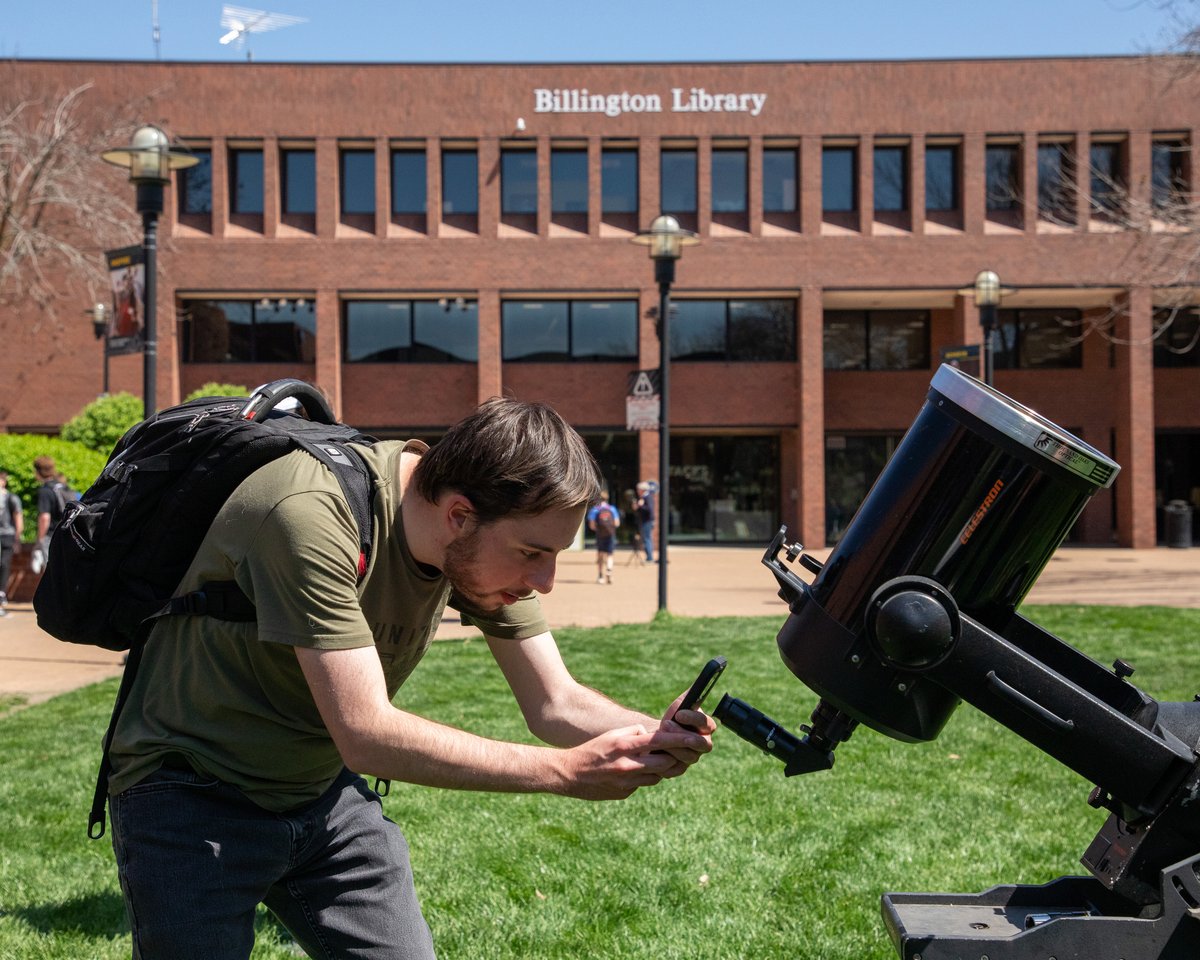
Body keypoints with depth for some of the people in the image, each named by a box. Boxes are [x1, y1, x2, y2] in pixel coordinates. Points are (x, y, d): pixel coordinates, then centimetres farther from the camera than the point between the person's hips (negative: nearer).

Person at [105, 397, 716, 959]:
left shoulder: (486, 541, -11)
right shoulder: (312, 515, -34)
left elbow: (555, 704, -6)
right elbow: (366, 735, -35)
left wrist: (655, 735, -27)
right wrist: (565, 771, -35)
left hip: (326, 792, 6)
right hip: (194, 799, -6)